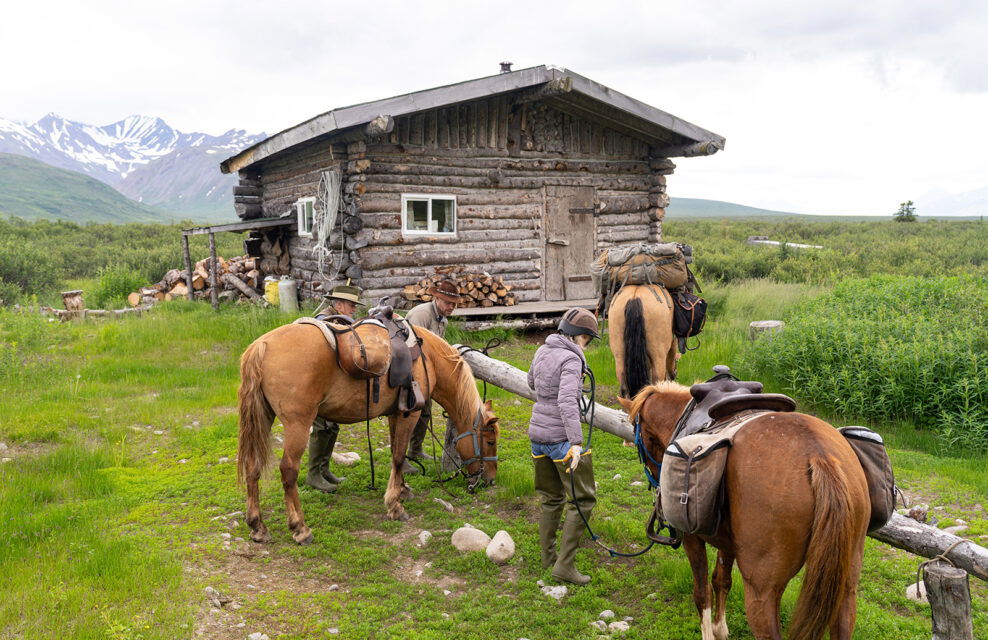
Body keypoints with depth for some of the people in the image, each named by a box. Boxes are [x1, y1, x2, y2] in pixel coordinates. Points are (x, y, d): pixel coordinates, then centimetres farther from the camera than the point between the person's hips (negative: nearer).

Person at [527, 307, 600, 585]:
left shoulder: (542, 351, 7)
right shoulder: (571, 359, -16)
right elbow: (567, 401, -28)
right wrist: (576, 443, -33)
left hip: (538, 434, 8)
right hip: (562, 438, -8)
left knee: (551, 499, 21)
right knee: (583, 499, 3)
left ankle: (548, 556, 31)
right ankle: (565, 564, 1)